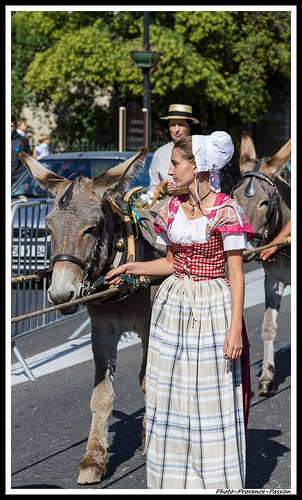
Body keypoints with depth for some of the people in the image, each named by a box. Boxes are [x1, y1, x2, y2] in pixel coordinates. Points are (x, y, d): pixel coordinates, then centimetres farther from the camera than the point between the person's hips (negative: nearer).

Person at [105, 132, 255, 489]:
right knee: (171, 393, 8)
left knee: (212, 399, -1)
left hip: (213, 311, -6)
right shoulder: (172, 209, 7)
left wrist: (235, 328, -17)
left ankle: (217, 481, 11)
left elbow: (236, 275, -11)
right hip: (173, 307, 6)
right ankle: (173, 480, 18)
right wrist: (130, 268, 13)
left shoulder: (225, 210, -11)